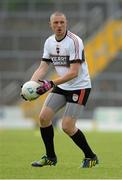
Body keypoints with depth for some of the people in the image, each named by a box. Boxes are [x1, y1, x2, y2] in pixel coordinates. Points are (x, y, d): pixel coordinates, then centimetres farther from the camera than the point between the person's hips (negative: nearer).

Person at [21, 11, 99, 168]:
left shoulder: (74, 41, -21)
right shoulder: (49, 42, 2)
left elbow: (74, 72, -26)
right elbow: (43, 68, 2)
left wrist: (51, 84, -32)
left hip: (79, 87, -7)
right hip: (61, 86, 7)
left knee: (67, 126, -13)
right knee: (43, 117, -2)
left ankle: (90, 157, 5)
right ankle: (50, 157, 14)